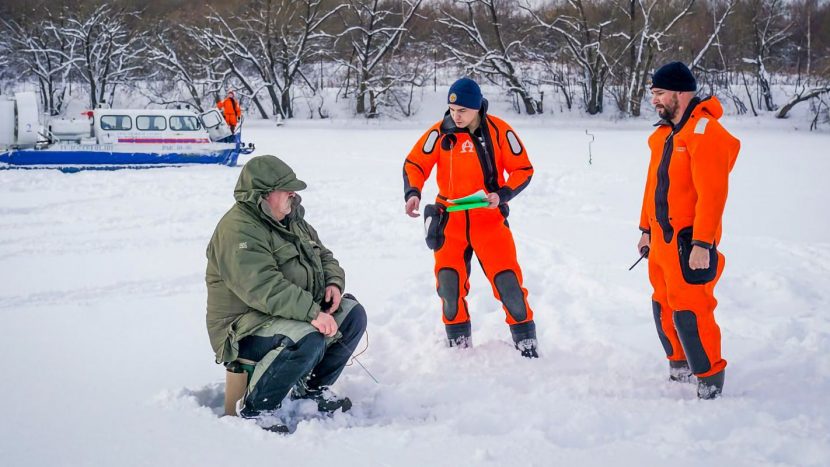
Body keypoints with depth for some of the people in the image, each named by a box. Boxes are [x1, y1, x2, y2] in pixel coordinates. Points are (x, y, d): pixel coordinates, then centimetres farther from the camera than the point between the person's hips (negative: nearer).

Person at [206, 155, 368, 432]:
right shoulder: (238, 231, -20)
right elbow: (264, 289, -32)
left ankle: (312, 388, 12)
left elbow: (324, 256, 21)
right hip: (246, 328, -10)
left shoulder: (291, 220, 12)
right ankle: (253, 409, -18)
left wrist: (334, 282, -3)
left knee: (353, 314, 0)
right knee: (309, 340, -34)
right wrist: (313, 312, -37)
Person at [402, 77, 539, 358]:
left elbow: (523, 169, -3)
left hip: (489, 219, -2)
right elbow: (415, 164, -1)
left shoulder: (499, 131, -9)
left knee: (507, 281, -7)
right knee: (449, 283, 0)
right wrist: (412, 192, -20)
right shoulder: (440, 133, -5)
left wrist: (502, 194, -19)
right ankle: (459, 345, 17)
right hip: (450, 221, 2)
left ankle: (526, 343, 8)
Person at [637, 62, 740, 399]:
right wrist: (646, 230, 21)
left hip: (688, 242, -9)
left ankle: (710, 375, 6)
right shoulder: (664, 134, 12)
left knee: (688, 310, -8)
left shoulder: (705, 132, -17)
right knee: (664, 305, 16)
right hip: (662, 239, 9)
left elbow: (712, 193, -22)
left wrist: (702, 244, -24)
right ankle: (680, 363, 32)